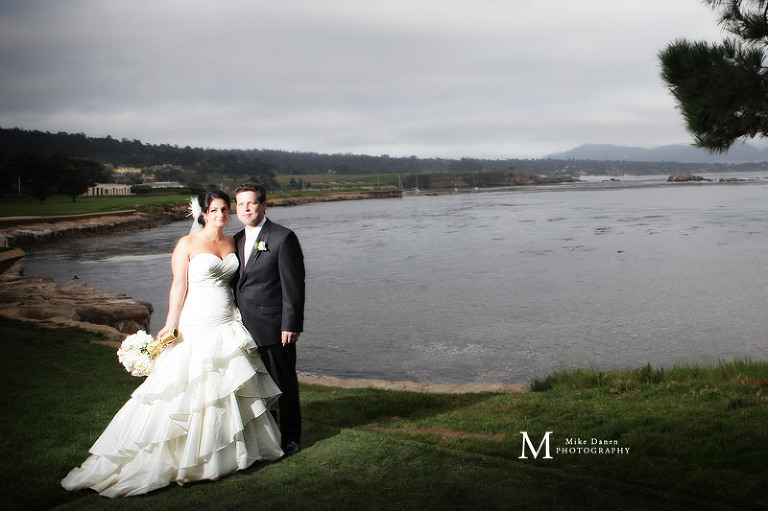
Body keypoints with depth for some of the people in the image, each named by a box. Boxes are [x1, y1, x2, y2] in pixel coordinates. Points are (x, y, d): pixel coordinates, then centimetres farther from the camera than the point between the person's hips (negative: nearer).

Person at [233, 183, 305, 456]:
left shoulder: (283, 238, -9)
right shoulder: (237, 239, 13)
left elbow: (293, 286, -12)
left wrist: (290, 325, -16)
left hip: (274, 328, -6)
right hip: (245, 328, 7)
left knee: (284, 383, 5)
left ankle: (290, 438, 18)